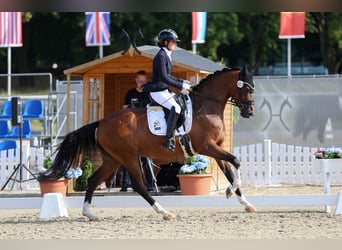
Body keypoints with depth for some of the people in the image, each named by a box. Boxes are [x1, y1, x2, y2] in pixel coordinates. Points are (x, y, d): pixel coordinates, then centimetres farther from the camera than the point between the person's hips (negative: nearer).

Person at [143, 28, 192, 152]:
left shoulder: (166, 55, 14)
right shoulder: (161, 56, -17)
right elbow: (164, 78, -24)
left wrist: (182, 82, 13)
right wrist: (180, 86, -22)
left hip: (164, 90, 11)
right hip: (158, 91, -11)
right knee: (175, 108, -26)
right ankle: (168, 140, -26)